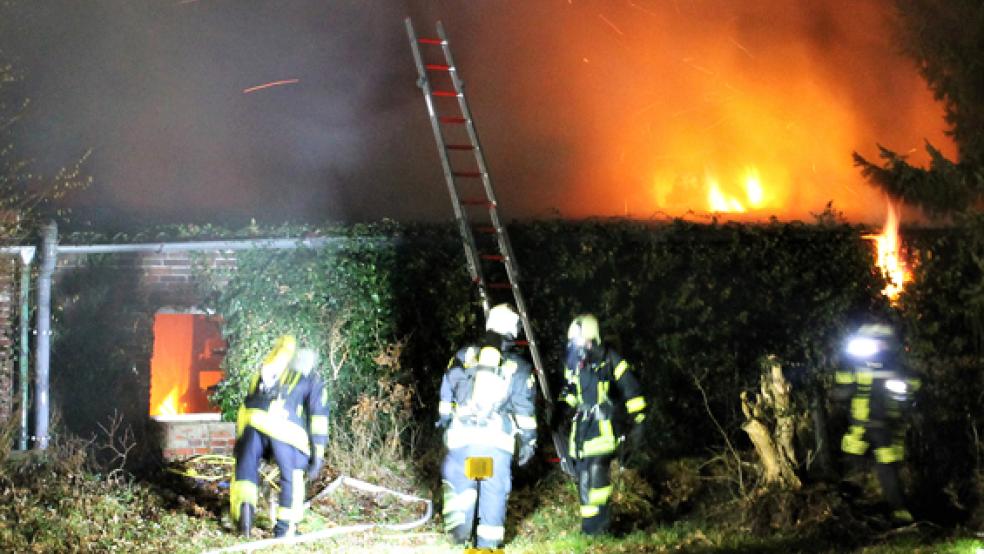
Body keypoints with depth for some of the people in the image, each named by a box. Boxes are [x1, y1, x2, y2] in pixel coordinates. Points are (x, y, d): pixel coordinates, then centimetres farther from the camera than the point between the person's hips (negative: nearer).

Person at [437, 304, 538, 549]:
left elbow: (447, 393, 11)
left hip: (461, 435, 1)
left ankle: (458, 527, -1)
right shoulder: (518, 367, 3)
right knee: (493, 490, 6)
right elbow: (525, 408, 3)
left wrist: (444, 422, 23)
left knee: (457, 482, 16)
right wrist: (528, 441, 9)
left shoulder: (464, 357, 5)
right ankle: (488, 542, 8)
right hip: (497, 439, -1)